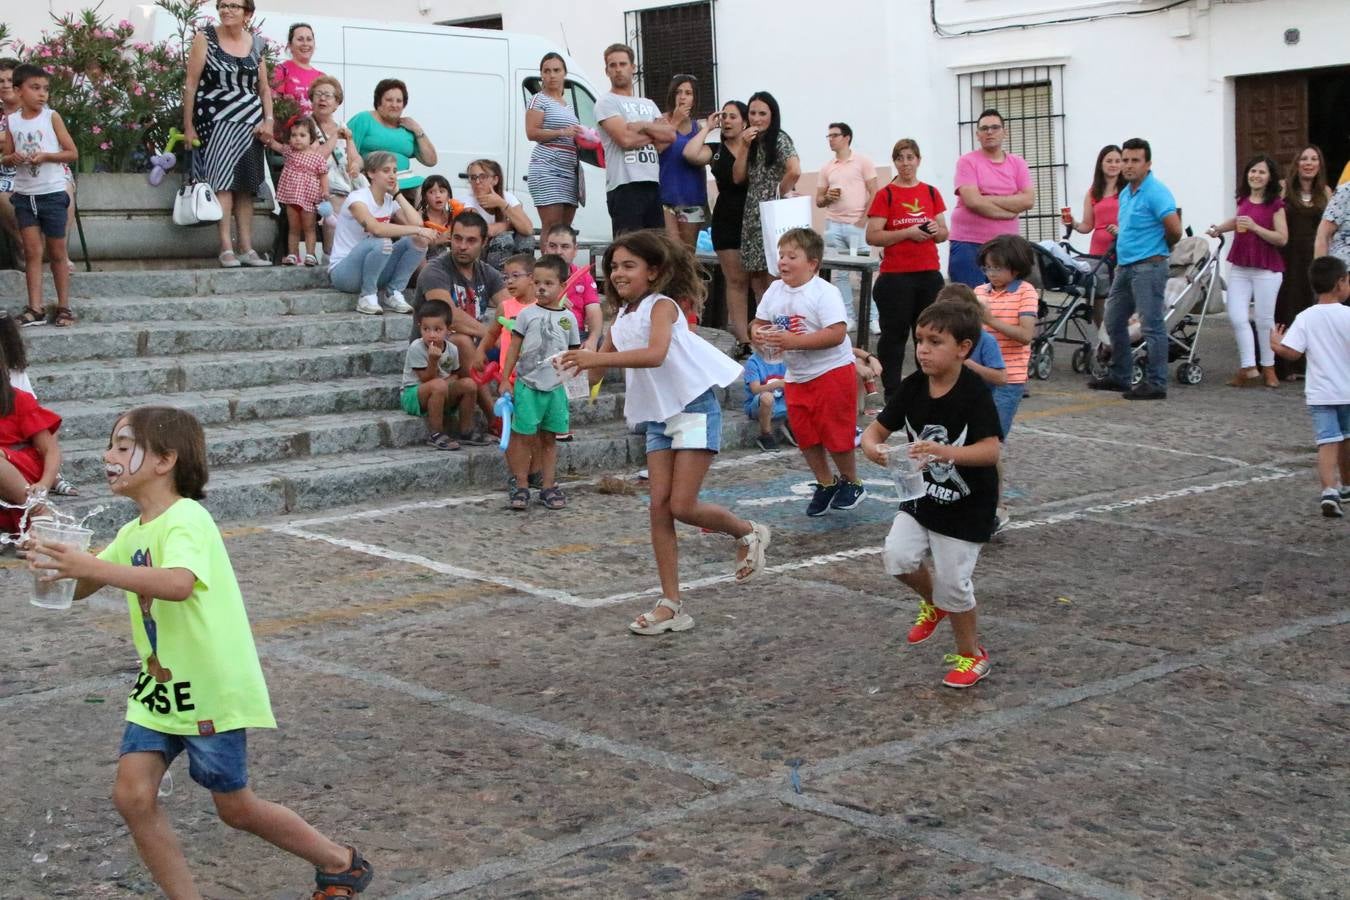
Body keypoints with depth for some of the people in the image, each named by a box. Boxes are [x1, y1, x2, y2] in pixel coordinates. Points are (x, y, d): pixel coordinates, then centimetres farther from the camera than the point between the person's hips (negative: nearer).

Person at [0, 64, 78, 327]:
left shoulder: (52, 117, -5)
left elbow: (73, 153, -4)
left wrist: (45, 156, -18)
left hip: (52, 194, -2)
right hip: (24, 195, 2)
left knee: (57, 253, 6)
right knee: (32, 252, 2)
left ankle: (64, 306, 13)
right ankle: (35, 308, 3)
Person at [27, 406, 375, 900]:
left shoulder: (186, 519, -19)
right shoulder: (132, 534, 8)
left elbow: (178, 583, -39)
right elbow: (78, 590, 8)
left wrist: (92, 567, -43)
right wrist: (57, 561, -12)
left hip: (211, 689, -8)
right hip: (158, 688, 8)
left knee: (235, 807, 6)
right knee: (132, 793, -6)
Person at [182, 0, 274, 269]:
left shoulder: (256, 44, 11)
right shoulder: (205, 37, 0)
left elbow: (264, 88, 15)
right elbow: (191, 84, -2)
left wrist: (268, 120, 0)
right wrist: (188, 125, -7)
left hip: (250, 125, 4)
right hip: (215, 122, -4)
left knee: (246, 186, 3)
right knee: (222, 181, -10)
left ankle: (247, 248, 5)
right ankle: (226, 248, -12)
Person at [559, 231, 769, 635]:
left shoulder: (661, 306, -12)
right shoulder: (621, 318, 12)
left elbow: (655, 355, -31)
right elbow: (597, 372, 14)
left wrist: (598, 358, -35)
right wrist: (583, 364, -8)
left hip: (694, 409, -8)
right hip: (658, 418, 8)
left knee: (682, 506, -11)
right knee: (659, 507, -1)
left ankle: (748, 533, 18)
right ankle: (671, 605, 3)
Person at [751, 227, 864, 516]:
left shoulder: (825, 292, -19)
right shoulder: (776, 291, 2)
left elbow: (837, 333, -27)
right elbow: (759, 321, 11)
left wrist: (795, 341, -32)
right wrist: (758, 333, -14)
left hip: (832, 371, -7)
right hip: (797, 376, 7)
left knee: (836, 434, -1)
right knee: (805, 435, 10)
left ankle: (852, 483, 22)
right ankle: (825, 484, 29)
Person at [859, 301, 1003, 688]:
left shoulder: (974, 394, -21)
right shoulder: (913, 387, -5)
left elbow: (991, 451, -30)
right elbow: (877, 428, -2)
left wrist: (945, 452, -46)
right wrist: (871, 446, -26)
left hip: (966, 507, -5)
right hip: (922, 496, 5)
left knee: (953, 583, -1)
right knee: (897, 556, -12)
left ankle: (971, 655, 24)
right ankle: (933, 602, 22)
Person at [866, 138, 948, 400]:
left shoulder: (931, 193, 11)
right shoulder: (885, 195, -1)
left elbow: (944, 233, 17)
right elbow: (872, 236, -9)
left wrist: (935, 230, -6)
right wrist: (907, 233, -17)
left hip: (929, 274, 4)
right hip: (895, 277, -4)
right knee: (894, 335, 1)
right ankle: (892, 392, 7)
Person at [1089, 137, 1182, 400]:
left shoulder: (1156, 192, -14)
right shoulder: (1125, 193, 15)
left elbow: (1175, 230, -19)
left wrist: (1158, 249, -2)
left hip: (1148, 267, -10)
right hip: (1125, 266, 10)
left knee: (1151, 325, -7)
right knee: (1114, 321, 15)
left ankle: (1156, 384, -4)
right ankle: (1119, 376, 26)